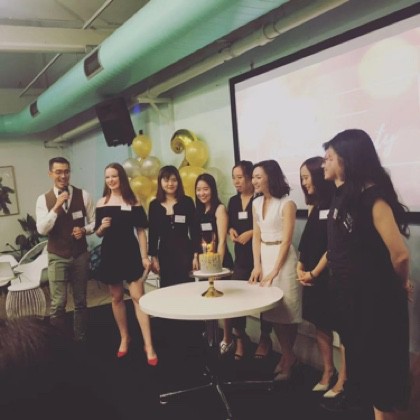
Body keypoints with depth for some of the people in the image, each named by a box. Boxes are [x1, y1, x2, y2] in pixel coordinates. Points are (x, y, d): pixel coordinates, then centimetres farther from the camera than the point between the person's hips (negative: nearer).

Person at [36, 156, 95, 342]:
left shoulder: (83, 195, -3)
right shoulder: (44, 199, -3)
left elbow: (94, 222, 4)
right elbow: (42, 230, -13)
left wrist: (84, 230, -17)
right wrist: (56, 207, -22)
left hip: (80, 255, 2)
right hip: (57, 257, -1)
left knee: (80, 302, 14)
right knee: (58, 303, -6)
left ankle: (80, 340, 29)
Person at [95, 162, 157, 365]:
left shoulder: (132, 202, -2)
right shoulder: (101, 203, 5)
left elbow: (140, 231, -2)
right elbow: (98, 233, 11)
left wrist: (144, 257, -7)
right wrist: (102, 227, -11)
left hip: (130, 253, -3)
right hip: (110, 254, 3)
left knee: (138, 297, -8)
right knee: (116, 298, 11)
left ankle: (148, 345, -6)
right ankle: (124, 338, 28)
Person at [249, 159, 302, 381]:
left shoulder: (287, 204, -11)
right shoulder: (256, 203, 8)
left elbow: (286, 241, -13)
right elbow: (256, 237, 9)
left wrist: (274, 272, -14)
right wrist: (257, 266, -1)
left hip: (283, 258, -6)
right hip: (264, 257, 6)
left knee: (286, 309, 0)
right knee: (270, 309, 8)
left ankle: (288, 357, 18)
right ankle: (287, 355, 24)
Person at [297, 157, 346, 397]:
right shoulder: (314, 207, 12)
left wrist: (314, 273, -9)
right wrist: (300, 269, 3)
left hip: (332, 276, -8)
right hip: (312, 276, 8)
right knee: (320, 326, 13)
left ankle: (342, 380, 9)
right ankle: (328, 372, 26)